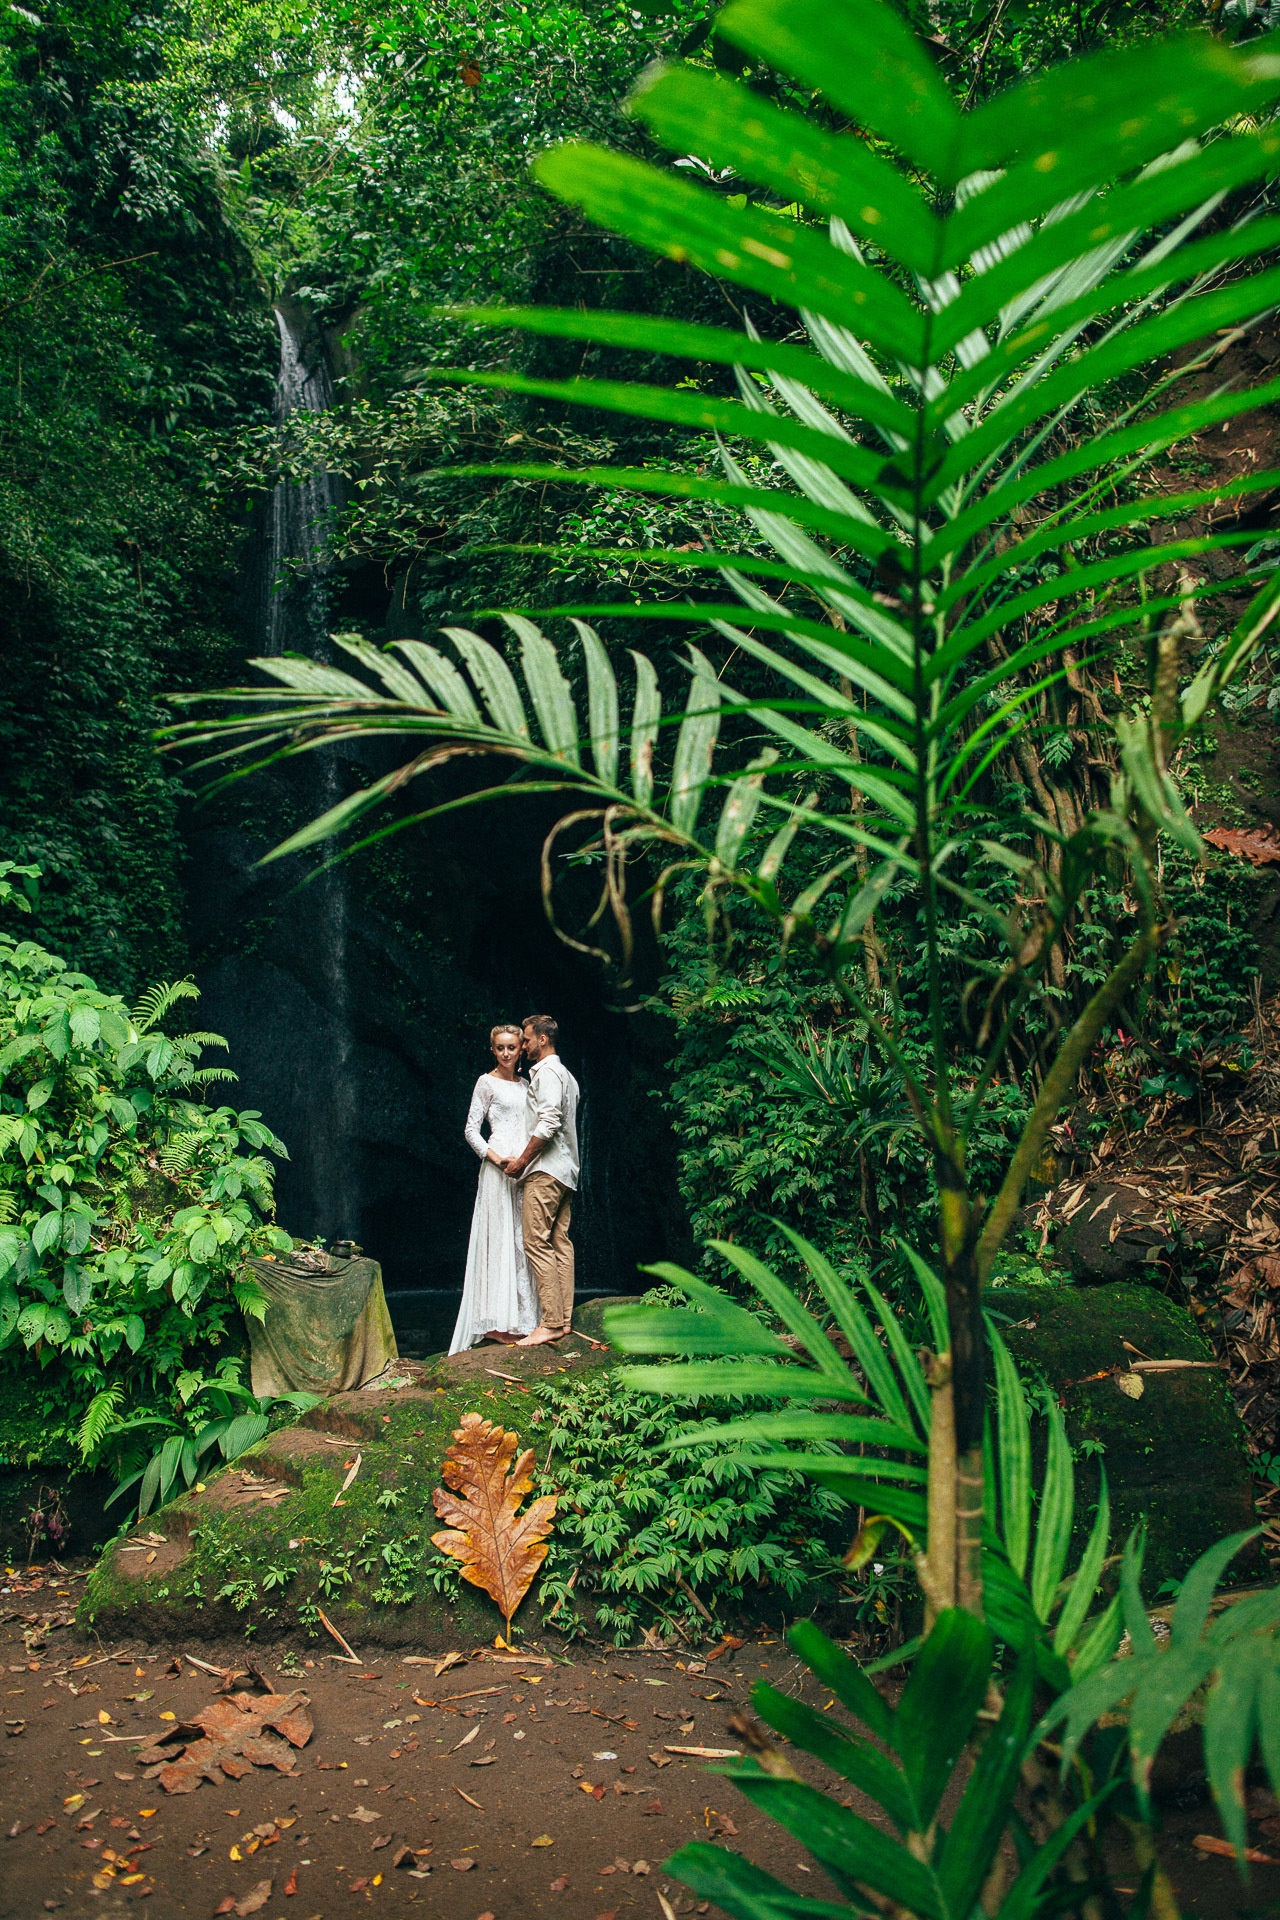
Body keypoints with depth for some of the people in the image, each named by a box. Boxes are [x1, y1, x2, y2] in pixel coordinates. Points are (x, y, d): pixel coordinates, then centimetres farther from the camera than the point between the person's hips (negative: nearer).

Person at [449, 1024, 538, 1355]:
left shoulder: (524, 1085, 18)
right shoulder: (487, 1082, -1)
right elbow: (471, 1130, -4)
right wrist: (497, 1159, -17)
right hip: (498, 1166, -7)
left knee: (520, 1239, 6)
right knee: (498, 1237, -8)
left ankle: (518, 1318, 11)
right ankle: (494, 1322, -6)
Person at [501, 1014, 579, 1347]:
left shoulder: (545, 1072, -8)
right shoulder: (566, 1075, 22)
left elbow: (549, 1123, -19)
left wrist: (522, 1160, -15)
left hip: (546, 1170, -10)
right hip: (566, 1170, 10)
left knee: (537, 1242, -11)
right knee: (560, 1243, 7)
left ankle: (551, 1323, -13)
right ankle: (564, 1319, 6)